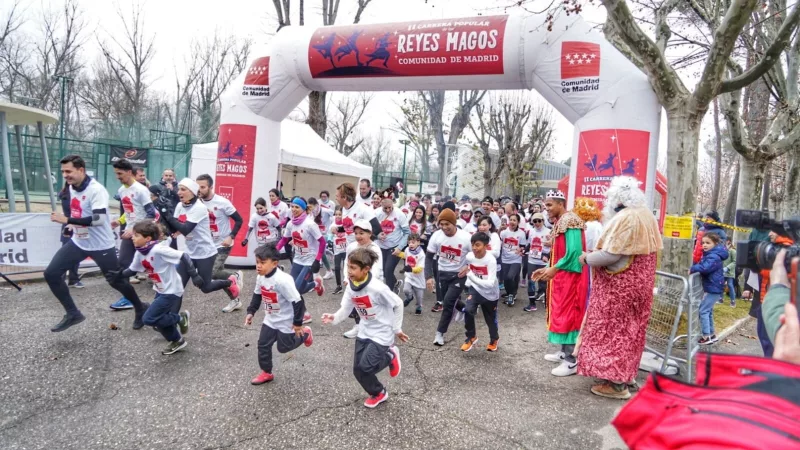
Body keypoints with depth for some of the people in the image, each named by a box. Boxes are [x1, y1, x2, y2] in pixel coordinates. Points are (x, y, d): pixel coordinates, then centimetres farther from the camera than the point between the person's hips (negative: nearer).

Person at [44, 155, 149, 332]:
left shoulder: (96, 190, -23)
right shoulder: (72, 188, 4)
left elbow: (99, 219, -33)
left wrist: (68, 220, -31)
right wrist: (75, 225, 18)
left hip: (101, 246, -8)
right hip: (78, 242, 8)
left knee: (117, 282, 5)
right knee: (51, 274, -1)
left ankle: (140, 309, 29)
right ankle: (72, 314, 11)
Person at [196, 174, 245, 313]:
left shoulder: (222, 202, -17)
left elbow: (239, 220, -13)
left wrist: (231, 237, -22)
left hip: (223, 245, -6)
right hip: (209, 245, 6)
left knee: (212, 274, -16)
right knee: (219, 273, 10)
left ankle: (236, 276, 11)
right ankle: (235, 300, 26)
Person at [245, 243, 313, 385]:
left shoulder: (282, 280, -33)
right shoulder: (260, 278, -7)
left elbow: (297, 301, -28)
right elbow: (257, 295, 12)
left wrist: (298, 323, -22)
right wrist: (250, 312, 6)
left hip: (286, 322, -7)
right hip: (270, 320, 7)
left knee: (284, 347, 11)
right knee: (263, 345, 7)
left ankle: (305, 334, 35)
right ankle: (266, 373, 26)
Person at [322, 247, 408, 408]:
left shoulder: (377, 288, -29)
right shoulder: (351, 286, -9)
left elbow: (398, 304, -16)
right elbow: (346, 309, -5)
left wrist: (397, 329, -6)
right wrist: (334, 317, -27)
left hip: (382, 333, -6)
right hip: (365, 332, 7)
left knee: (365, 367, -16)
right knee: (358, 370, 5)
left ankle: (390, 356, 14)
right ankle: (378, 393, 32)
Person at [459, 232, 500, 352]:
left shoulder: (491, 260, -31)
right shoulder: (469, 256, -16)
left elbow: (490, 284, -38)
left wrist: (470, 275, -40)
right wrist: (469, 283, 3)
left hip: (490, 294, -2)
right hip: (475, 289, 3)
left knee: (491, 319, 13)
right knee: (468, 311, -22)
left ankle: (494, 339, 45)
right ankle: (471, 337, 2)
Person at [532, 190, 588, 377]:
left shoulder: (570, 221, -16)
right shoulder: (560, 222, 15)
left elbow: (573, 251, -24)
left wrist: (554, 269, -19)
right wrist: (547, 269, 10)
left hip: (569, 275, -10)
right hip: (561, 275, 10)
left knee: (568, 314, -7)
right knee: (561, 313, 14)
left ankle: (572, 361, -1)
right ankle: (564, 352, 24)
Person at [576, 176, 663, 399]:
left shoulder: (625, 218, -22)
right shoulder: (648, 216, 8)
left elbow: (610, 255, -26)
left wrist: (587, 258, -9)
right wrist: (597, 254, 15)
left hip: (620, 286, -9)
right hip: (639, 283, 9)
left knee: (614, 330, 0)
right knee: (629, 329, 16)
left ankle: (615, 383, 6)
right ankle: (624, 374, 28)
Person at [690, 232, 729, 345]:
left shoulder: (714, 256, -21)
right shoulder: (708, 254, 12)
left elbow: (705, 267, -35)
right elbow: (703, 265, 14)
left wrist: (692, 269, -25)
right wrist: (695, 268, -3)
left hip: (714, 288, -10)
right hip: (710, 287, 10)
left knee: (703, 310, -9)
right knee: (708, 311, 18)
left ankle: (706, 337, -5)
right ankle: (712, 334, 28)